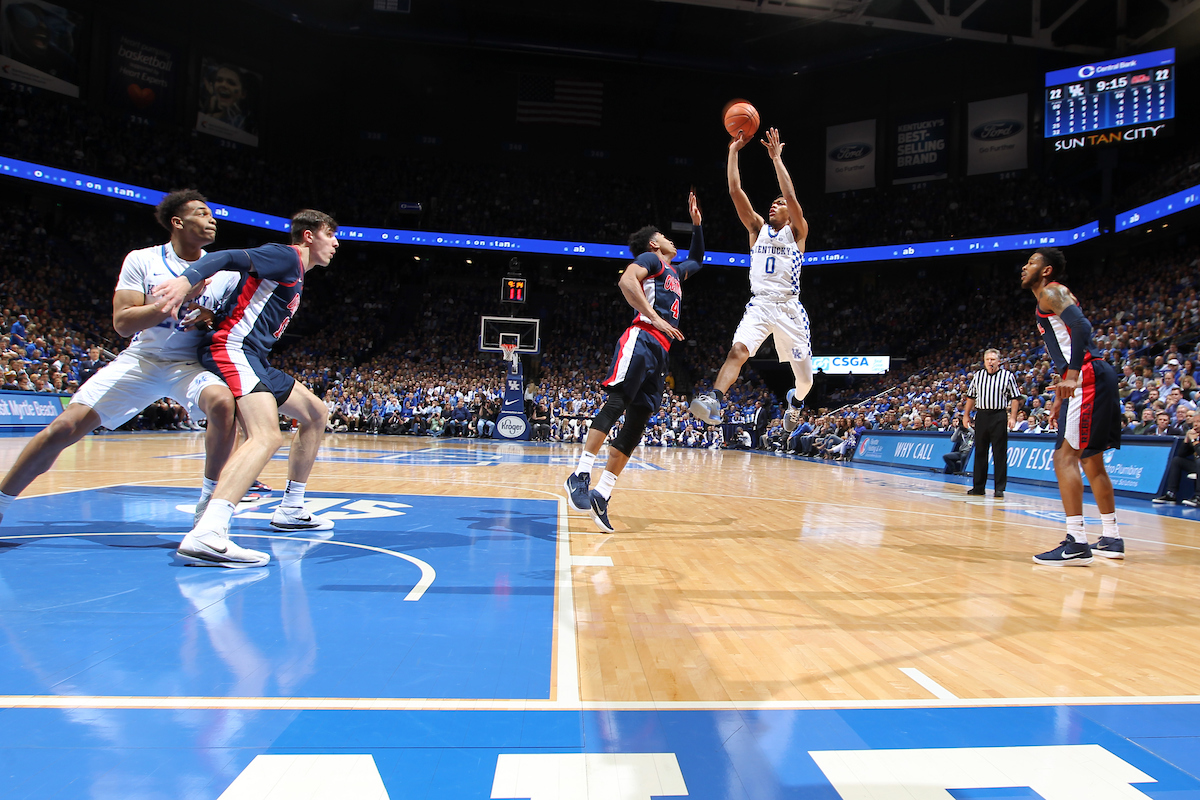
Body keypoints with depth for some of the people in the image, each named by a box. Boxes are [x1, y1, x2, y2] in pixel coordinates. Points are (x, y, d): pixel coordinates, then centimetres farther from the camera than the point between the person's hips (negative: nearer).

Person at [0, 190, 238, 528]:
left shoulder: (224, 271, 1)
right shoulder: (142, 260, -4)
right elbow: (122, 322, -12)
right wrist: (177, 298, -22)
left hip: (189, 364, 0)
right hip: (139, 359, 0)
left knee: (222, 401, -35)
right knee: (64, 427, -9)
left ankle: (208, 501, -17)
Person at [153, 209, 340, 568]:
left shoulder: (296, 275, 27)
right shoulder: (286, 256, -3)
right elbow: (229, 258, -18)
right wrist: (187, 279, -32)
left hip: (254, 360, 11)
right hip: (233, 349, -11)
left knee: (316, 413, 19)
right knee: (267, 437, -29)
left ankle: (290, 510, 23)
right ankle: (205, 535, -44)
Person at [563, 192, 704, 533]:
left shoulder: (674, 271, 33)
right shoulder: (650, 259, 8)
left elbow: (697, 261, 53)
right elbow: (627, 280, -13)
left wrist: (696, 223, 43)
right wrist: (656, 318, -17)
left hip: (660, 351, 8)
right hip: (641, 339, -8)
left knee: (637, 422, -1)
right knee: (618, 402, -22)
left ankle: (601, 494, -4)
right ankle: (581, 474, -26)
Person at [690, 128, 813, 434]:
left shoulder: (797, 231, 5)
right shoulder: (758, 228, 14)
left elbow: (791, 196, -14)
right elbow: (735, 191, 5)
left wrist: (776, 157, -12)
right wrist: (734, 151, 0)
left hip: (789, 308, -1)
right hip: (759, 305, 2)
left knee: (804, 377, 6)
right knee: (737, 350, -28)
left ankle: (796, 399, 41)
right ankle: (713, 402, -41)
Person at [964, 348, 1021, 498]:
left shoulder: (1007, 376, 2)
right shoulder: (978, 376, 11)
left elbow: (1015, 398, 1)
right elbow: (971, 397, 17)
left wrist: (1013, 417, -7)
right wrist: (966, 414, 12)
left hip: (999, 417, -3)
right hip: (981, 416, 4)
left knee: (1000, 453, -2)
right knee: (980, 452, 8)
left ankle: (999, 488, 4)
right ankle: (978, 486, 16)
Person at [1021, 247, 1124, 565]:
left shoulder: (1050, 292, -4)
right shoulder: (1053, 297, 26)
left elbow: (1082, 326, -22)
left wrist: (1072, 376, -29)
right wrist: (1061, 396, 30)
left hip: (1088, 378, -11)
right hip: (1092, 379, 11)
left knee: (1065, 456, -14)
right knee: (1091, 460, 17)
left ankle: (1076, 543, -17)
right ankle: (1111, 539, 26)